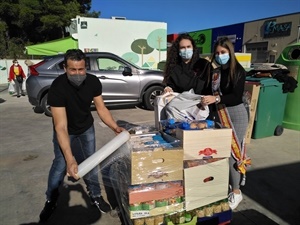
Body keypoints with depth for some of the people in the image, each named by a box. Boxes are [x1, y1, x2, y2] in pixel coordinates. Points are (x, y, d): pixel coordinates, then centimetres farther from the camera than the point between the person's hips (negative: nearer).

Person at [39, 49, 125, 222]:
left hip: (86, 127, 3)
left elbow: (101, 108, -12)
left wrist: (115, 127, -28)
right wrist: (70, 159, -47)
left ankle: (95, 195, 29)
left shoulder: (93, 82, -23)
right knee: (60, 165, -1)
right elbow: (61, 127, -39)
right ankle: (51, 201, 25)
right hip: (65, 130, -3)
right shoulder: (58, 87, -35)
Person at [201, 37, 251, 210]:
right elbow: (207, 93, 11)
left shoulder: (238, 71, -7)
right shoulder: (214, 73, 9)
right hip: (217, 115, 5)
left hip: (235, 116, -5)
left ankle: (236, 192, 14)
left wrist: (216, 99, -31)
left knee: (231, 153, -2)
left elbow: (237, 97, -18)